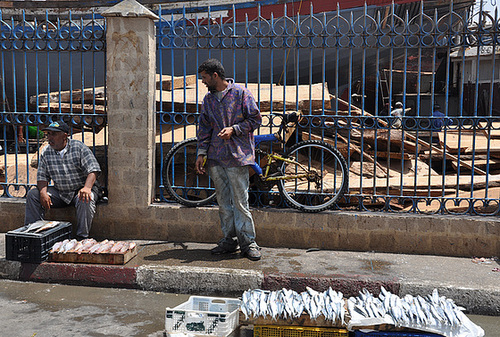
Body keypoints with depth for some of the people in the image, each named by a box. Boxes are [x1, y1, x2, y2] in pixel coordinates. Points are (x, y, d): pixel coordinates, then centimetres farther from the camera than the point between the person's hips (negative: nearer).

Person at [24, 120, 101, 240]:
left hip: (80, 190, -4)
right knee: (33, 194, -12)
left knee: (85, 200, -37)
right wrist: (43, 192, -14)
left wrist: (87, 188, -35)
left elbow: (93, 170, -16)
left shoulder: (79, 147, -9)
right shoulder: (46, 153, 4)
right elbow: (42, 177, 8)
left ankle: (82, 238, -32)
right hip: (60, 193, 5)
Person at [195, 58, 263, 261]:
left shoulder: (240, 92, -2)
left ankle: (248, 242, 4)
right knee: (223, 202, 8)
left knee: (240, 201, -6)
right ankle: (229, 240, 18)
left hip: (237, 155, -5)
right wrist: (202, 153, 10)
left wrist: (233, 129, -13)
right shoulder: (208, 99, 15)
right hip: (215, 157, 6)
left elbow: (255, 119, -2)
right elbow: (204, 128, 18)